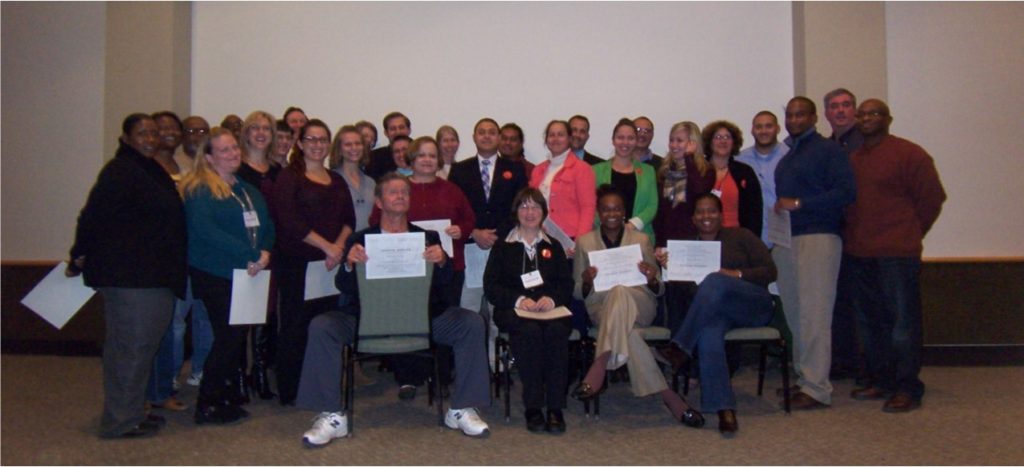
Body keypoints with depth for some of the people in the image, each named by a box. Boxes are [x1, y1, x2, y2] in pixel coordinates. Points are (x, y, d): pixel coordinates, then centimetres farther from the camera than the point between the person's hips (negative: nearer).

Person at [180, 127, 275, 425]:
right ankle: (207, 404, 7)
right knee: (229, 336, -6)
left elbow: (267, 225, 14)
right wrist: (249, 254, -21)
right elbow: (205, 230, -20)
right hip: (215, 274, -7)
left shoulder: (248, 189, 17)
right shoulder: (198, 190, -7)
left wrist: (264, 252, -7)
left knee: (237, 336, 9)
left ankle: (225, 398, 22)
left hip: (247, 274, 7)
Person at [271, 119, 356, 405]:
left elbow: (349, 219, 10)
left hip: (331, 264, 5)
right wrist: (326, 246, -15)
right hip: (296, 263, -5)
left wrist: (339, 247, -9)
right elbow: (288, 221, -12)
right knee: (295, 326, -1)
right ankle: (290, 392, 9)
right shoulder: (289, 177, 1)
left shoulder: (337, 181, 18)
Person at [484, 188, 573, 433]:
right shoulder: (502, 247, 16)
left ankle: (555, 407, -29)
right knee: (530, 330, -35)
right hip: (513, 311, -1)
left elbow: (567, 284, 11)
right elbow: (490, 287, 4)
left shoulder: (554, 247, 23)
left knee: (556, 330, -33)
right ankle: (532, 407, -29)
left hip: (550, 309, 2)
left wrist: (552, 298, -12)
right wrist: (519, 300, -14)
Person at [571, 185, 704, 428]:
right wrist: (587, 282, -13)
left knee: (619, 291, -38)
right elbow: (577, 292, 11)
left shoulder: (641, 240, 13)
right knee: (629, 334, -37)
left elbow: (657, 290, 12)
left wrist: (652, 279, -13)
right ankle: (667, 395, -32)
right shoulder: (584, 242, 12)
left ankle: (599, 369, -39)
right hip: (601, 308, 1)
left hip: (639, 306, 0)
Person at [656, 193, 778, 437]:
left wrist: (737, 275, -14)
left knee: (715, 281, -34)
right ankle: (724, 409, -37)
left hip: (754, 306, -1)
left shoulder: (740, 236, 11)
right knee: (708, 334, -36)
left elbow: (770, 271, 3)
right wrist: (667, 267, -10)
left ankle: (681, 348, -32)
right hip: (712, 311, 2)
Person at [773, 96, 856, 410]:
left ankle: (817, 388, -5)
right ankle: (803, 378, 15)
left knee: (813, 314, -9)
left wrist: (798, 204, -16)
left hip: (817, 238, -7)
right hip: (785, 241, 7)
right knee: (794, 314, 7)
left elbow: (846, 192, -11)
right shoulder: (786, 157, 22)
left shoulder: (828, 150, 0)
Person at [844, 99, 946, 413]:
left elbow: (932, 198, -2)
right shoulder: (852, 159, 14)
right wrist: (854, 235, 12)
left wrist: (910, 233, 3)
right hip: (859, 253, 7)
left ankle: (907, 388, 4)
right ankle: (880, 380, 24)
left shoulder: (908, 154, -4)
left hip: (897, 253, -6)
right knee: (870, 322, 12)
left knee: (902, 322, -3)